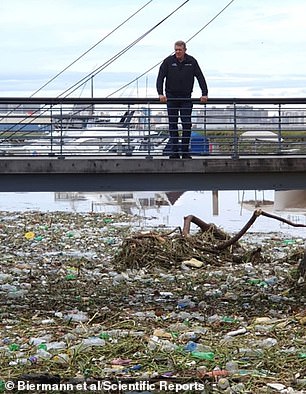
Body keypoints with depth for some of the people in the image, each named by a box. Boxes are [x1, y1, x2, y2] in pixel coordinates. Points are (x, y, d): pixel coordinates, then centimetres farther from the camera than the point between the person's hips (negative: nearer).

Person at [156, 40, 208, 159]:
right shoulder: (168, 61, -2)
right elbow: (160, 78, -6)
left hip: (186, 97, 1)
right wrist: (160, 93, -19)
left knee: (187, 124, -4)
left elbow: (200, 78, 3)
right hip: (171, 97, 0)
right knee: (173, 125, 0)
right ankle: (174, 152, 2)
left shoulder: (191, 62, 1)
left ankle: (185, 151, 2)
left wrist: (204, 94, -7)